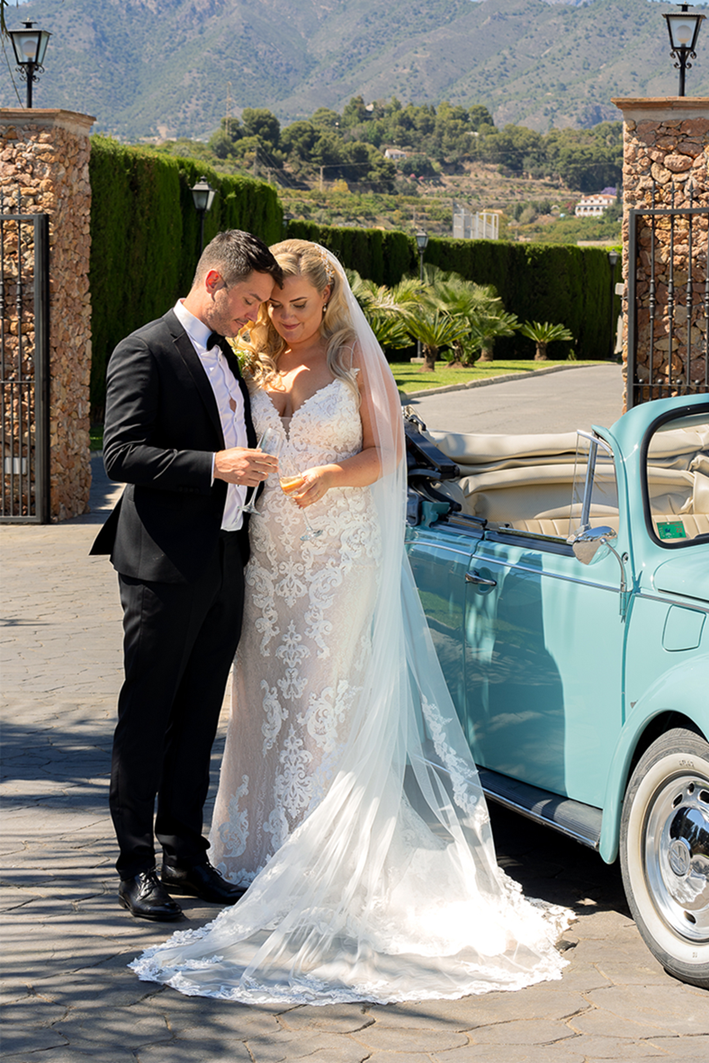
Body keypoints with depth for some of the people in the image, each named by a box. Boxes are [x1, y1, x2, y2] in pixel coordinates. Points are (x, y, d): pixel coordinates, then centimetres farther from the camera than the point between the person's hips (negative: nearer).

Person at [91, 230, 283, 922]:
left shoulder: (225, 355, 16)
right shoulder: (144, 353, -10)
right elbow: (121, 454, -19)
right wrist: (216, 466, -26)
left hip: (223, 565, 8)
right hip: (164, 566, -8)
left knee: (198, 719, 12)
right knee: (146, 719, 0)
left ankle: (184, 856, 19)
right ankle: (137, 868, 6)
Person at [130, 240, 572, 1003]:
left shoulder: (359, 364, 0)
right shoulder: (256, 368, 11)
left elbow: (384, 454, -1)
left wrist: (331, 475, -18)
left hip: (340, 553, -4)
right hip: (268, 552, 4)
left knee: (323, 693, -6)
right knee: (267, 691, 4)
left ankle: (320, 850, -1)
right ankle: (267, 841, 12)